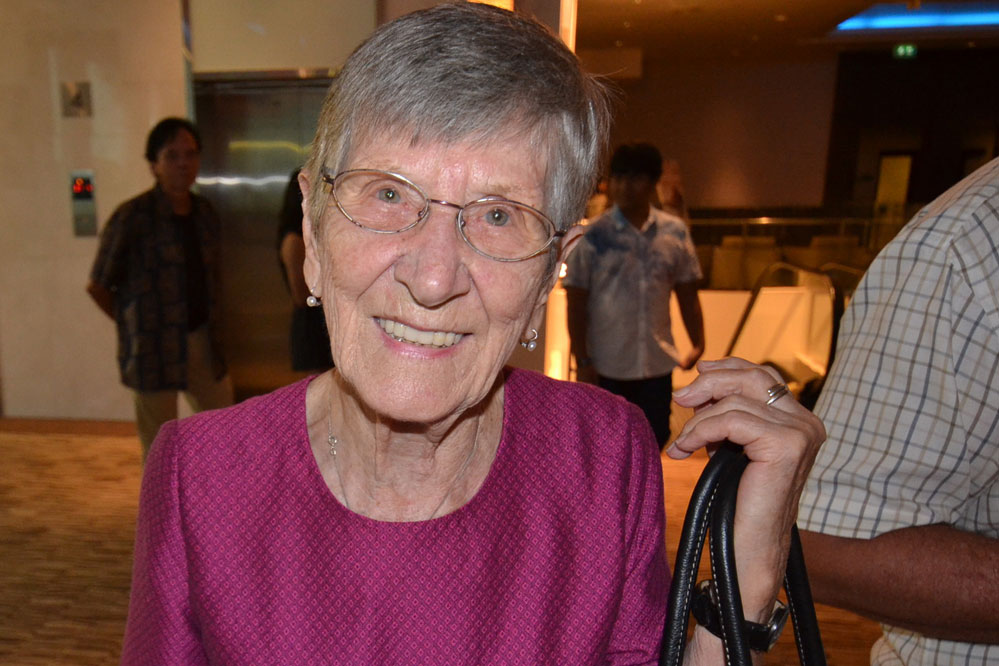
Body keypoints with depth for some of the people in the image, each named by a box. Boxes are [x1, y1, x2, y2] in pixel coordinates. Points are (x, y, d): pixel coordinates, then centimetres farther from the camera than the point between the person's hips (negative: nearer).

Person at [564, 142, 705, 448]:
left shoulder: (675, 232, 1)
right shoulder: (593, 236, -8)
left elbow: (687, 293, 7)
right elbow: (576, 302, -7)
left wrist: (697, 344, -2)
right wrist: (581, 360, -9)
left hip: (657, 363, 3)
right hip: (606, 365, -2)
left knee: (655, 438, 14)